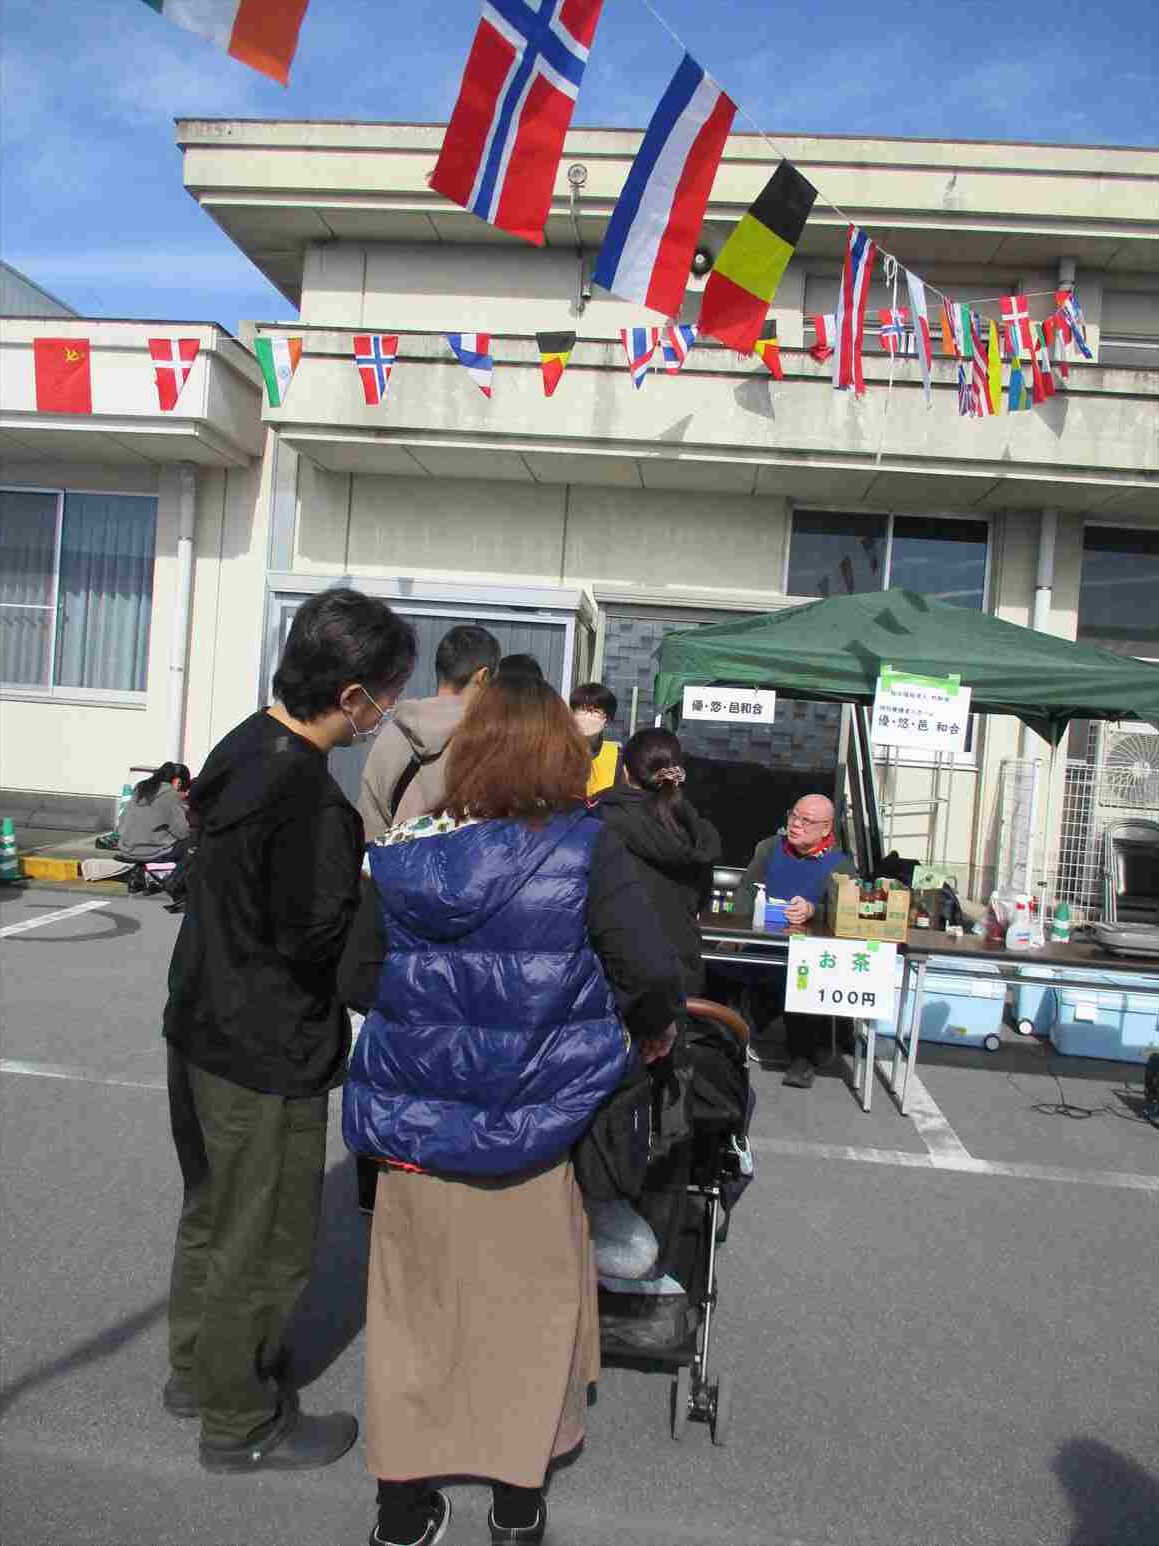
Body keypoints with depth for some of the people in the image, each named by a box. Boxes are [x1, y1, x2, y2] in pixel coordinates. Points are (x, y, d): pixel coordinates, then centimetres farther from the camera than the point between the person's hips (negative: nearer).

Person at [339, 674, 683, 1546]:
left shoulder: (403, 853, -4)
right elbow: (653, 974, -19)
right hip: (531, 1125, -2)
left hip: (412, 1125, 3)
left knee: (415, 1301, 20)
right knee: (530, 1301, 19)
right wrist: (654, 1029, 2)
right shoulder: (584, 848, -13)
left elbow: (357, 983, 4)